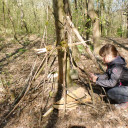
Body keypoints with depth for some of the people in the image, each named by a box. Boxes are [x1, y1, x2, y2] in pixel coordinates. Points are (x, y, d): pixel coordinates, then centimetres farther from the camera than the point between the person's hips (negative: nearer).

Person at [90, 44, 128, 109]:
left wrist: (97, 81, -26)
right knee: (105, 86, 5)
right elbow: (107, 75, 4)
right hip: (121, 84, 10)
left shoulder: (117, 67, -30)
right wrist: (96, 76, -10)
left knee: (110, 93, -24)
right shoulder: (112, 63, 0)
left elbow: (112, 82, -29)